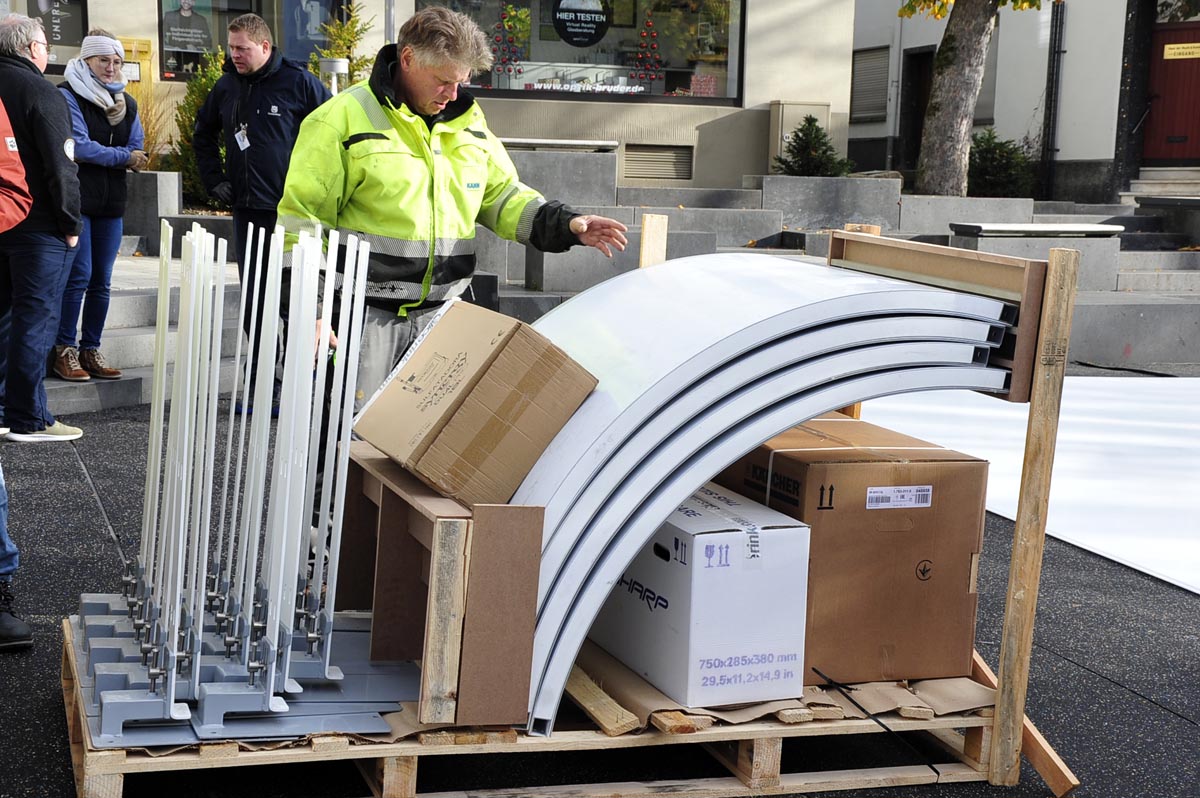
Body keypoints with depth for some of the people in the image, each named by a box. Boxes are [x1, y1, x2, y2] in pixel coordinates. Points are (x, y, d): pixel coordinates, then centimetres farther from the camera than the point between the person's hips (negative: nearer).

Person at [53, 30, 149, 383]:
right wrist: (123, 156, -6)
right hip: (76, 199, -6)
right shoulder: (68, 96, -4)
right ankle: (65, 350, -1)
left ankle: (90, 350, 12)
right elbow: (80, 147, -13)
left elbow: (136, 151, 7)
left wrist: (99, 155, -9)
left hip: (111, 202, 6)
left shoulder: (126, 103, 14)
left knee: (102, 280, 5)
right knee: (79, 275, -9)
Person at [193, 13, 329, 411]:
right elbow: (203, 135, 27)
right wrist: (214, 178, 16)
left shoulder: (298, 81, -7)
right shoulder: (226, 87, 11)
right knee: (252, 298, 9)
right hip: (245, 210, 6)